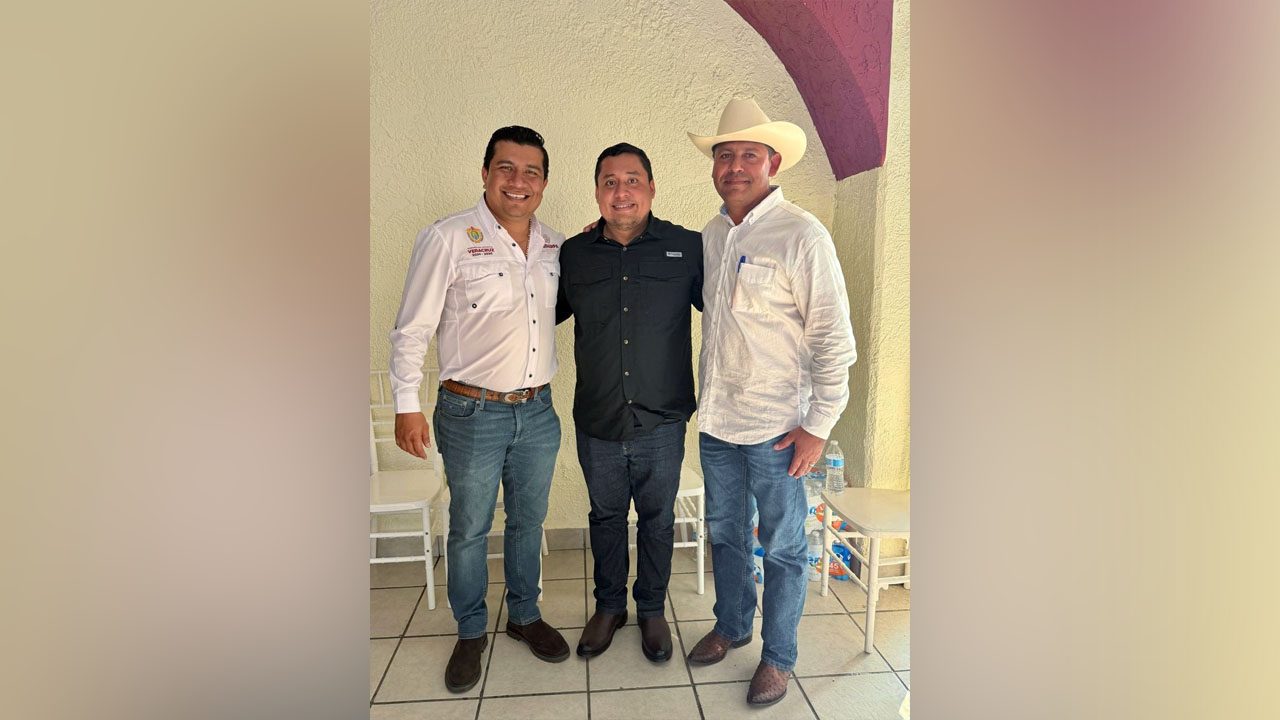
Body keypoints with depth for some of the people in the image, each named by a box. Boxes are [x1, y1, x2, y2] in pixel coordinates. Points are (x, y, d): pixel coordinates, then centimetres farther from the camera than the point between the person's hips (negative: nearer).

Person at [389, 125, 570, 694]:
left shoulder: (555, 245, 5)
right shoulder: (447, 239, -12)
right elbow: (412, 329, -9)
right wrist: (406, 404, -9)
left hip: (538, 411, 5)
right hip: (472, 414, -4)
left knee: (528, 522, 19)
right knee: (469, 530, 11)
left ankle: (524, 615, 40)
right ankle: (471, 632, 33)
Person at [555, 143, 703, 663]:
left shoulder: (688, 248, -5)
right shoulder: (573, 254, 1)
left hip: (662, 424, -1)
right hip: (597, 425, 2)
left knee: (657, 519, 16)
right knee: (606, 516, 18)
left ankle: (652, 609, 38)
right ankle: (608, 606, 41)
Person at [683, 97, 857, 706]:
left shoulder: (802, 235, -12)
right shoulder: (710, 236, 8)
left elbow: (833, 338, -12)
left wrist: (818, 425, -14)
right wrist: (705, 398, 15)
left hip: (775, 426, -6)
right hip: (716, 421, 6)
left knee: (782, 547, 9)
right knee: (724, 533, 20)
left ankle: (778, 656, 29)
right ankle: (731, 626, 42)